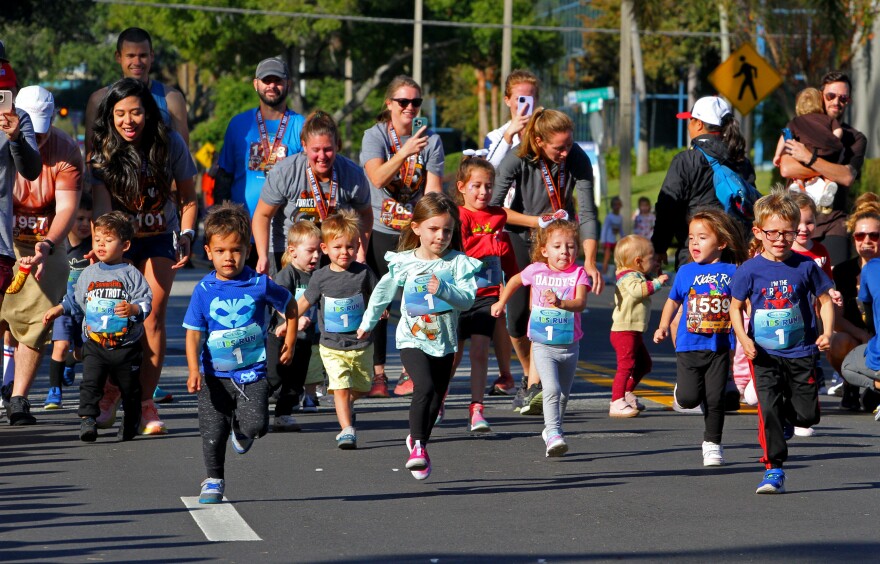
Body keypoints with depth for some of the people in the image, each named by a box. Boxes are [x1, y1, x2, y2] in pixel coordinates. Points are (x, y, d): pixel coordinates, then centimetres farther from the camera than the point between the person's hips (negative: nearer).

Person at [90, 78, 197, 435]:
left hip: (161, 238, 0)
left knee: (153, 315, -9)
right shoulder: (104, 151, -12)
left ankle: (146, 401, -4)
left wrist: (187, 236, -11)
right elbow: (101, 203, -24)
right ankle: (110, 391, 9)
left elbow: (188, 197, 1)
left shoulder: (169, 144, -10)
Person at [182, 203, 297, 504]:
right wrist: (194, 371, -17)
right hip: (214, 375, 1)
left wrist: (290, 340, 14)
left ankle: (241, 430, 20)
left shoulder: (259, 284, -5)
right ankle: (213, 481, 18)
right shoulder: (204, 290, -6)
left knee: (256, 423, -16)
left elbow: (289, 305, 13)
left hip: (252, 371, -1)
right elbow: (193, 332, -7)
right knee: (213, 431, 0)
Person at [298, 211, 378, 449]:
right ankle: (347, 430, -10)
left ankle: (347, 406, 47)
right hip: (332, 347, -2)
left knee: (361, 388, 17)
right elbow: (304, 302, 5)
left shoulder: (363, 272, -4)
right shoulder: (320, 277, -5)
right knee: (341, 388, -14)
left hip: (362, 344, 2)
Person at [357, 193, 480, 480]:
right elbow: (383, 292, 13)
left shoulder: (459, 263, -5)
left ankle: (418, 442, 33)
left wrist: (444, 290, -32)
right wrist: (367, 323, 23)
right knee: (425, 387, -24)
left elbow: (467, 299, -14)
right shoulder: (403, 263, -3)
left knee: (436, 399, 11)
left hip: (444, 342, 2)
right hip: (413, 339, -2)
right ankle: (417, 444, -15)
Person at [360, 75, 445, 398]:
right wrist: (405, 152, -31)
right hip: (380, 230, -1)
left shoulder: (431, 140, 4)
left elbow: (433, 189, -3)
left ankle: (410, 372, 5)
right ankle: (377, 374, 2)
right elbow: (378, 178, -18)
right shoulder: (375, 136, -1)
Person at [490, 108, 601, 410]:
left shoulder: (578, 160, -22)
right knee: (517, 318, -1)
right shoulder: (517, 160, -24)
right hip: (521, 237, 0)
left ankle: (535, 386, -16)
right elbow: (493, 206, -16)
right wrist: (537, 222, -20)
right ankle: (529, 374, 24)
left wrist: (590, 261, -32)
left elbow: (587, 212, -23)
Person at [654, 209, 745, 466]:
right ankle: (682, 387, 27)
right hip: (689, 346, 0)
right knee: (689, 398, -8)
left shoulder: (732, 272, 1)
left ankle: (712, 443, 15)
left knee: (715, 399, 1)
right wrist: (663, 326, 5)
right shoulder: (686, 272, 4)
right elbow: (674, 300, 15)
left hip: (719, 346, 0)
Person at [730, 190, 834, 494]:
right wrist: (743, 338, -12)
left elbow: (825, 300, 7)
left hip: (800, 353, 1)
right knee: (768, 410, -9)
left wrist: (827, 333, -8)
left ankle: (787, 420, 39)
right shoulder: (749, 270, -5)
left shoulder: (805, 267, -2)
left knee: (808, 415, 4)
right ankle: (774, 471, -1)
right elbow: (735, 307, 4)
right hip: (764, 355, -1)